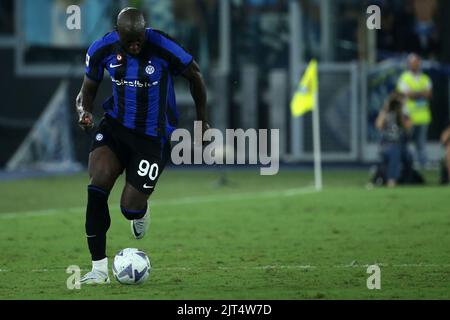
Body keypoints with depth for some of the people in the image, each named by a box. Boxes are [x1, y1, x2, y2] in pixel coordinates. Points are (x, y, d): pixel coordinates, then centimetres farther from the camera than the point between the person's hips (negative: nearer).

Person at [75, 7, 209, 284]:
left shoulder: (164, 48, -19)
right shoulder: (102, 50, -9)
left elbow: (195, 75, 0)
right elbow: (88, 90, 7)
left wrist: (202, 121, 9)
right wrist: (84, 111, -17)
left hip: (153, 136, -2)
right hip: (115, 126, 3)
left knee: (130, 207, -7)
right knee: (97, 185, -22)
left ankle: (141, 210, 38)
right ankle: (99, 269, -13)